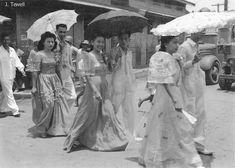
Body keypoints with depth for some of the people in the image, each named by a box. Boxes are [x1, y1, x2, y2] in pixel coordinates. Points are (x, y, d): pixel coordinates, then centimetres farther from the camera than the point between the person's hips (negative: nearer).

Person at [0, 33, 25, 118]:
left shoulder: (12, 50, 10)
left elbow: (16, 60, 7)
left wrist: (21, 69, -6)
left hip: (11, 75, 6)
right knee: (9, 94, -3)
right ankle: (15, 111, 1)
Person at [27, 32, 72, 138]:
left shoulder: (54, 54, 10)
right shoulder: (39, 55, -10)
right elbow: (35, 72, -12)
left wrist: (59, 82, 16)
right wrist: (34, 86, -14)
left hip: (55, 80, 7)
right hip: (44, 80, -7)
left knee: (58, 103, 5)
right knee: (47, 104, -7)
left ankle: (55, 128, 20)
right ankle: (42, 130, 10)